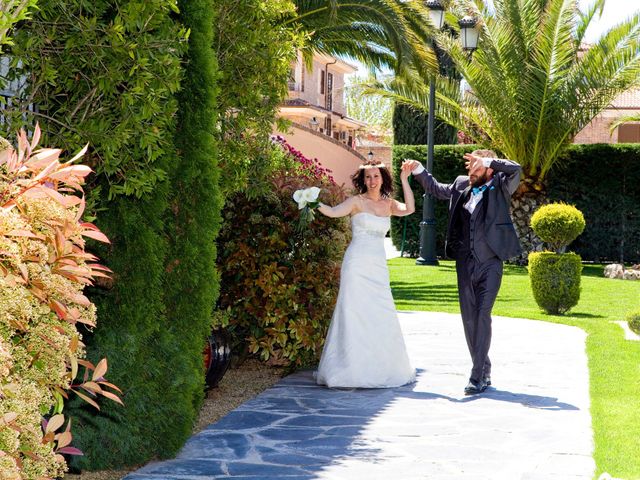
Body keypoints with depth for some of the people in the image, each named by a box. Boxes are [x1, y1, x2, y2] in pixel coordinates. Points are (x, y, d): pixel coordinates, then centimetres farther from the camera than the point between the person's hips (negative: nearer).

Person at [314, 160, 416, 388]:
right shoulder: (356, 202, -1)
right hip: (357, 264, -4)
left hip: (378, 267, 4)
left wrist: (404, 180, -11)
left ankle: (381, 368, 16)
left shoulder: (388, 204, 11)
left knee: (382, 315, 4)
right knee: (353, 313, -5)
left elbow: (409, 209, -7)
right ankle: (351, 368, 0)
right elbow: (333, 211, -16)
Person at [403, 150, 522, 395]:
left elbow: (515, 170, -18)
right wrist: (418, 170, 18)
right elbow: (437, 189, 29)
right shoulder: (462, 185, 13)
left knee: (482, 316, -13)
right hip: (465, 264, 5)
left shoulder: (500, 187, 0)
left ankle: (477, 377, -14)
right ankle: (484, 370, 22)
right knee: (469, 319, 8)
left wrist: (487, 161, -18)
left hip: (490, 264, -5)